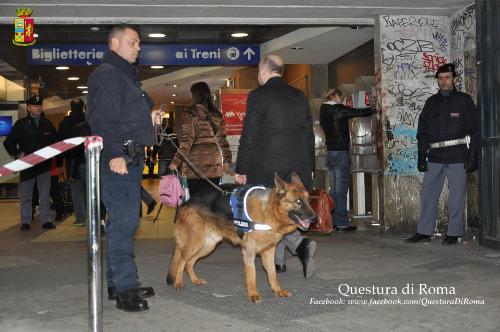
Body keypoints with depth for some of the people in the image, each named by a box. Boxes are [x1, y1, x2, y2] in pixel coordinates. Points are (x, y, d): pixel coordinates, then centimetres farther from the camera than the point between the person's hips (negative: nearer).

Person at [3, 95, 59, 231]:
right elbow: (8, 142, 3)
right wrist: (18, 153, -10)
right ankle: (25, 221, 10)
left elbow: (55, 142, 16)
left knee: (45, 195, 5)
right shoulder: (21, 124, 2)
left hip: (44, 165, 2)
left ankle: (46, 220, 10)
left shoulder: (47, 124, 9)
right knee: (26, 195, 3)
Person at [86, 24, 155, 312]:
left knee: (125, 221, 12)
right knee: (124, 220, -10)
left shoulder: (127, 75, 24)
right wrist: (113, 154, -26)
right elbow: (101, 119, -19)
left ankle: (119, 283, 21)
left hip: (132, 158, 10)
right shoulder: (106, 74, -8)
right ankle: (125, 288, -6)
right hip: (119, 158, -10)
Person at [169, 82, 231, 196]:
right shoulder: (217, 114, 10)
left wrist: (176, 162, -11)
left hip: (195, 162, -4)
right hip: (214, 163, 4)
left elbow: (187, 139, -11)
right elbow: (222, 139, 11)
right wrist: (227, 160, 18)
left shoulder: (191, 113, -4)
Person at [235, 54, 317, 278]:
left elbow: (249, 137, -9)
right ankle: (277, 261, 20)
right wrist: (308, 168, 19)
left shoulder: (258, 96, -7)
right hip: (298, 166, 6)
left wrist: (241, 169, -2)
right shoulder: (299, 96, 11)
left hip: (267, 167, -6)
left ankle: (301, 244, -22)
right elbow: (309, 135, 13)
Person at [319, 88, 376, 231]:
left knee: (334, 188, 11)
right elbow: (359, 112, -4)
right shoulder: (338, 110, -10)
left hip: (330, 152, 8)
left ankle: (334, 221, 14)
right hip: (341, 152, -8)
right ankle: (342, 223, -4)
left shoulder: (323, 111, 11)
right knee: (341, 188, -5)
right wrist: (374, 109, 12)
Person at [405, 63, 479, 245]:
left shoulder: (464, 100, 4)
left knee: (456, 196, 0)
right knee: (428, 193, 3)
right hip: (435, 156, 4)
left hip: (457, 156, -3)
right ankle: (424, 231, 10)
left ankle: (453, 233, 8)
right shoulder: (431, 102, 13)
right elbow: (422, 131, 14)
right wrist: (421, 156, 7)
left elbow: (474, 129, 1)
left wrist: (473, 155, -6)